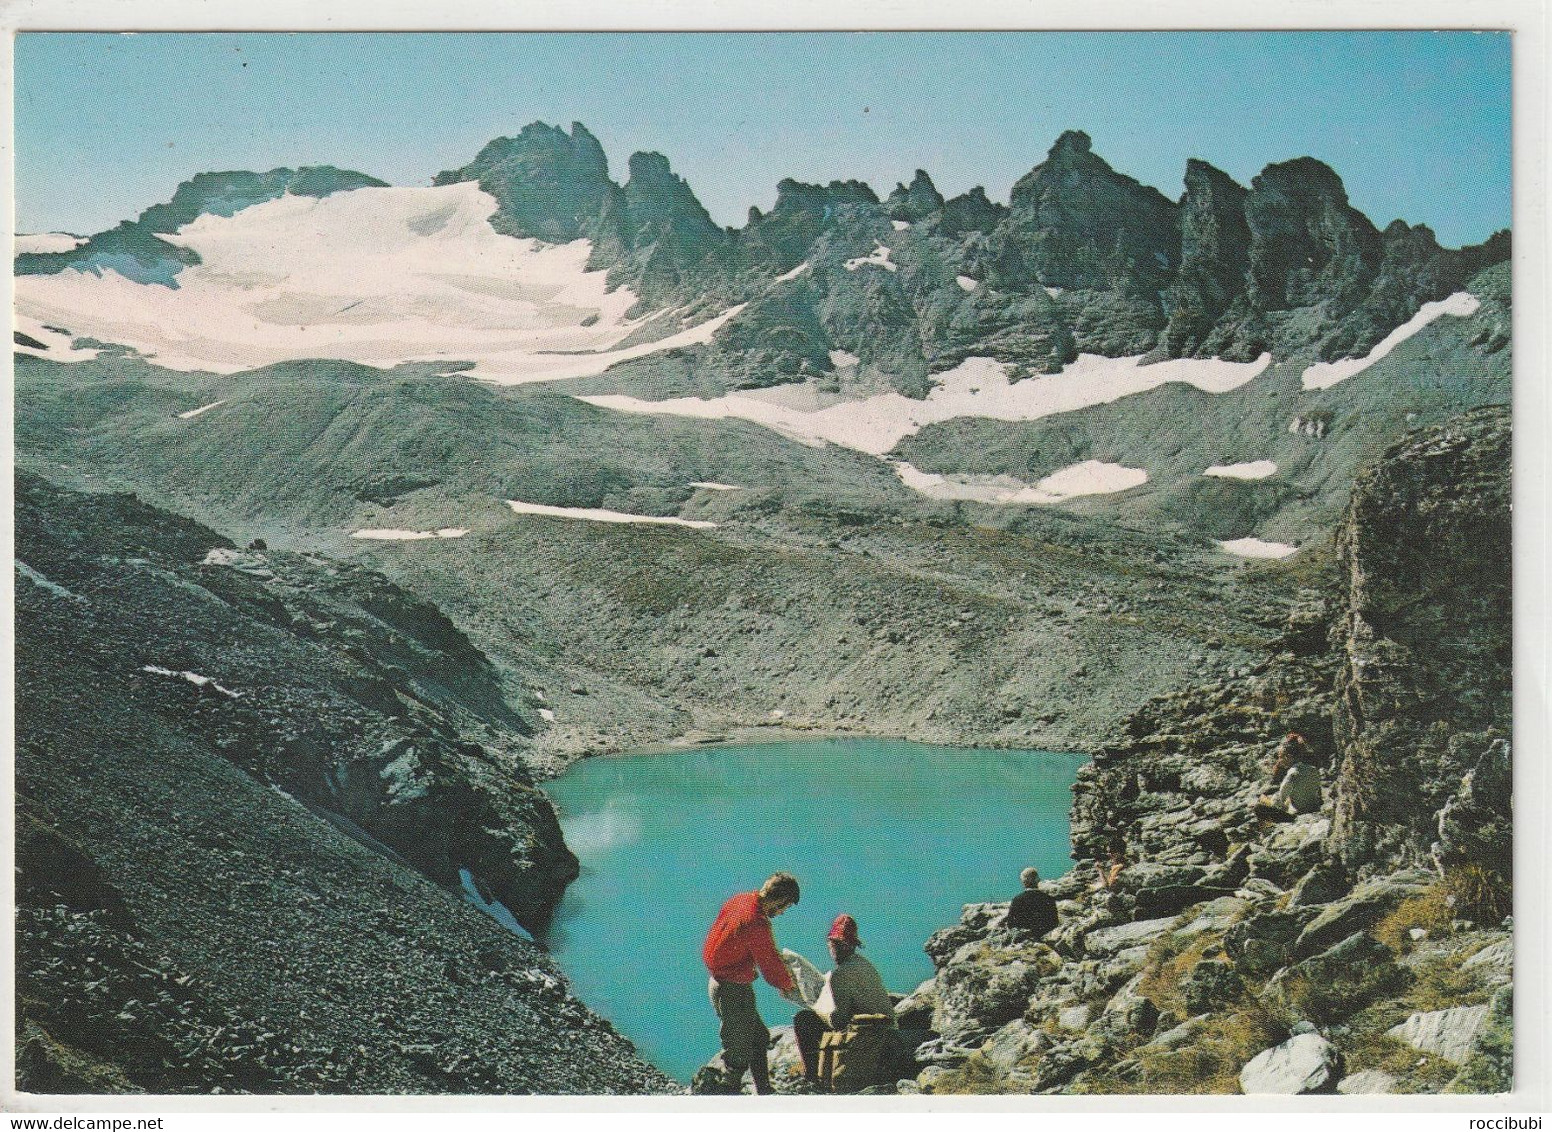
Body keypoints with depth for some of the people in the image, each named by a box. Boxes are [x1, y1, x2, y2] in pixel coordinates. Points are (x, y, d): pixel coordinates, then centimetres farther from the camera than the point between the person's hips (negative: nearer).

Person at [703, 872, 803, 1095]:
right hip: (733, 991, -10)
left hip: (718, 982, 10)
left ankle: (764, 1093, 29)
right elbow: (771, 964, -15)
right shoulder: (757, 924, -27)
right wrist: (789, 986, 4)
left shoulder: (741, 900, 0)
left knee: (759, 1038, 20)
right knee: (738, 1053, 2)